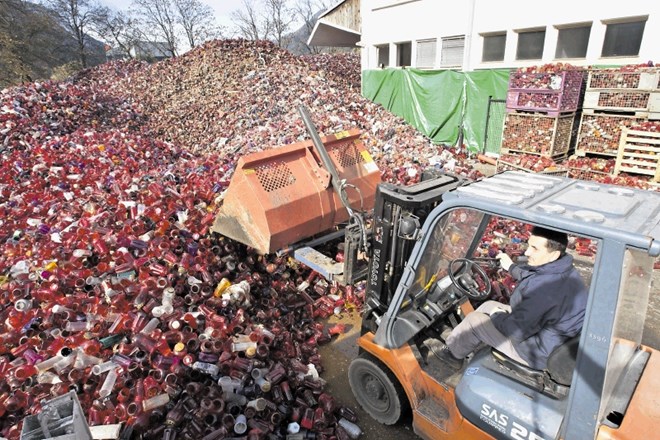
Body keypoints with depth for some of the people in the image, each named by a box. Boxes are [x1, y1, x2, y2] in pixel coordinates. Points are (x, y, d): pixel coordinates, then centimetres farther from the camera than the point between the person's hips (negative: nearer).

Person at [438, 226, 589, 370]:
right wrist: (511, 267, 26)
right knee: (488, 306, 16)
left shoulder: (543, 286, -37)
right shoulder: (565, 270, -6)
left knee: (475, 320, 0)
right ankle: (457, 344, 32)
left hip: (540, 353, -9)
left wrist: (497, 316, -10)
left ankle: (453, 353, 27)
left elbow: (516, 331, -30)